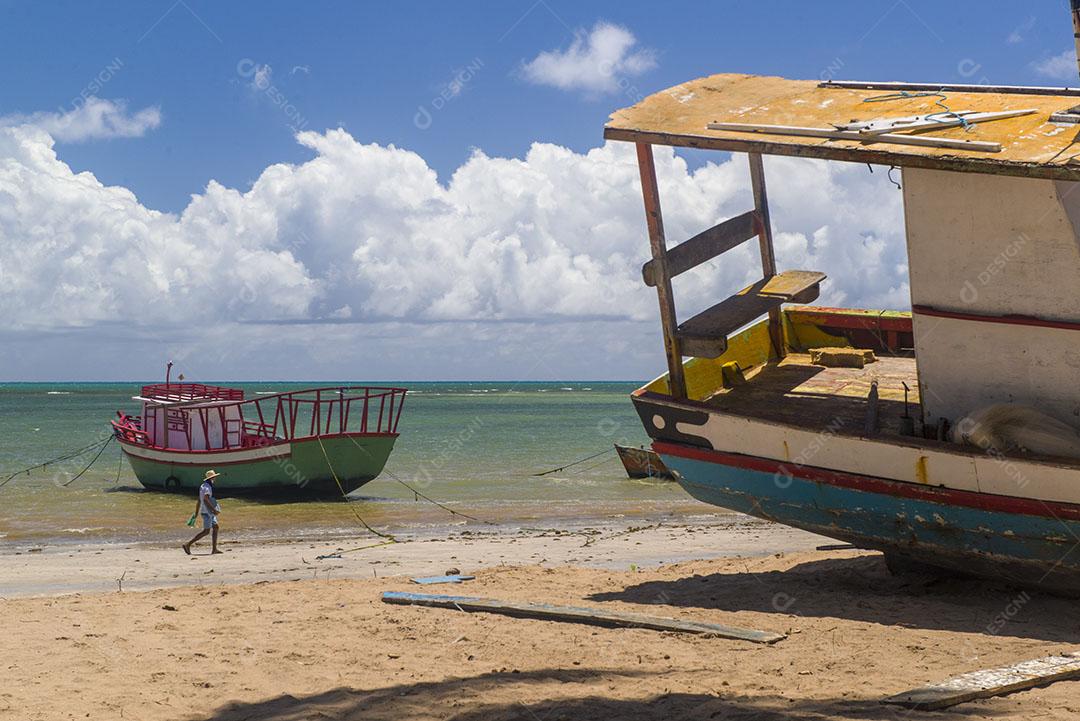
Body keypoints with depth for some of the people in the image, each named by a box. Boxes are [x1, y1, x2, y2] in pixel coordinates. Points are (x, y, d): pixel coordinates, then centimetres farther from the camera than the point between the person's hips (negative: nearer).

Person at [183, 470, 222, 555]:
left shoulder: (203, 486, 15)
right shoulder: (207, 487, -15)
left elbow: (199, 501, 18)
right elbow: (206, 500, -27)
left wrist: (196, 514, 21)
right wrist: (214, 509, -28)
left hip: (210, 512, 10)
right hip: (207, 512, -10)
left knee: (215, 527, 8)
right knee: (206, 531, -9)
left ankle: (214, 549, 6)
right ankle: (188, 544, -9)